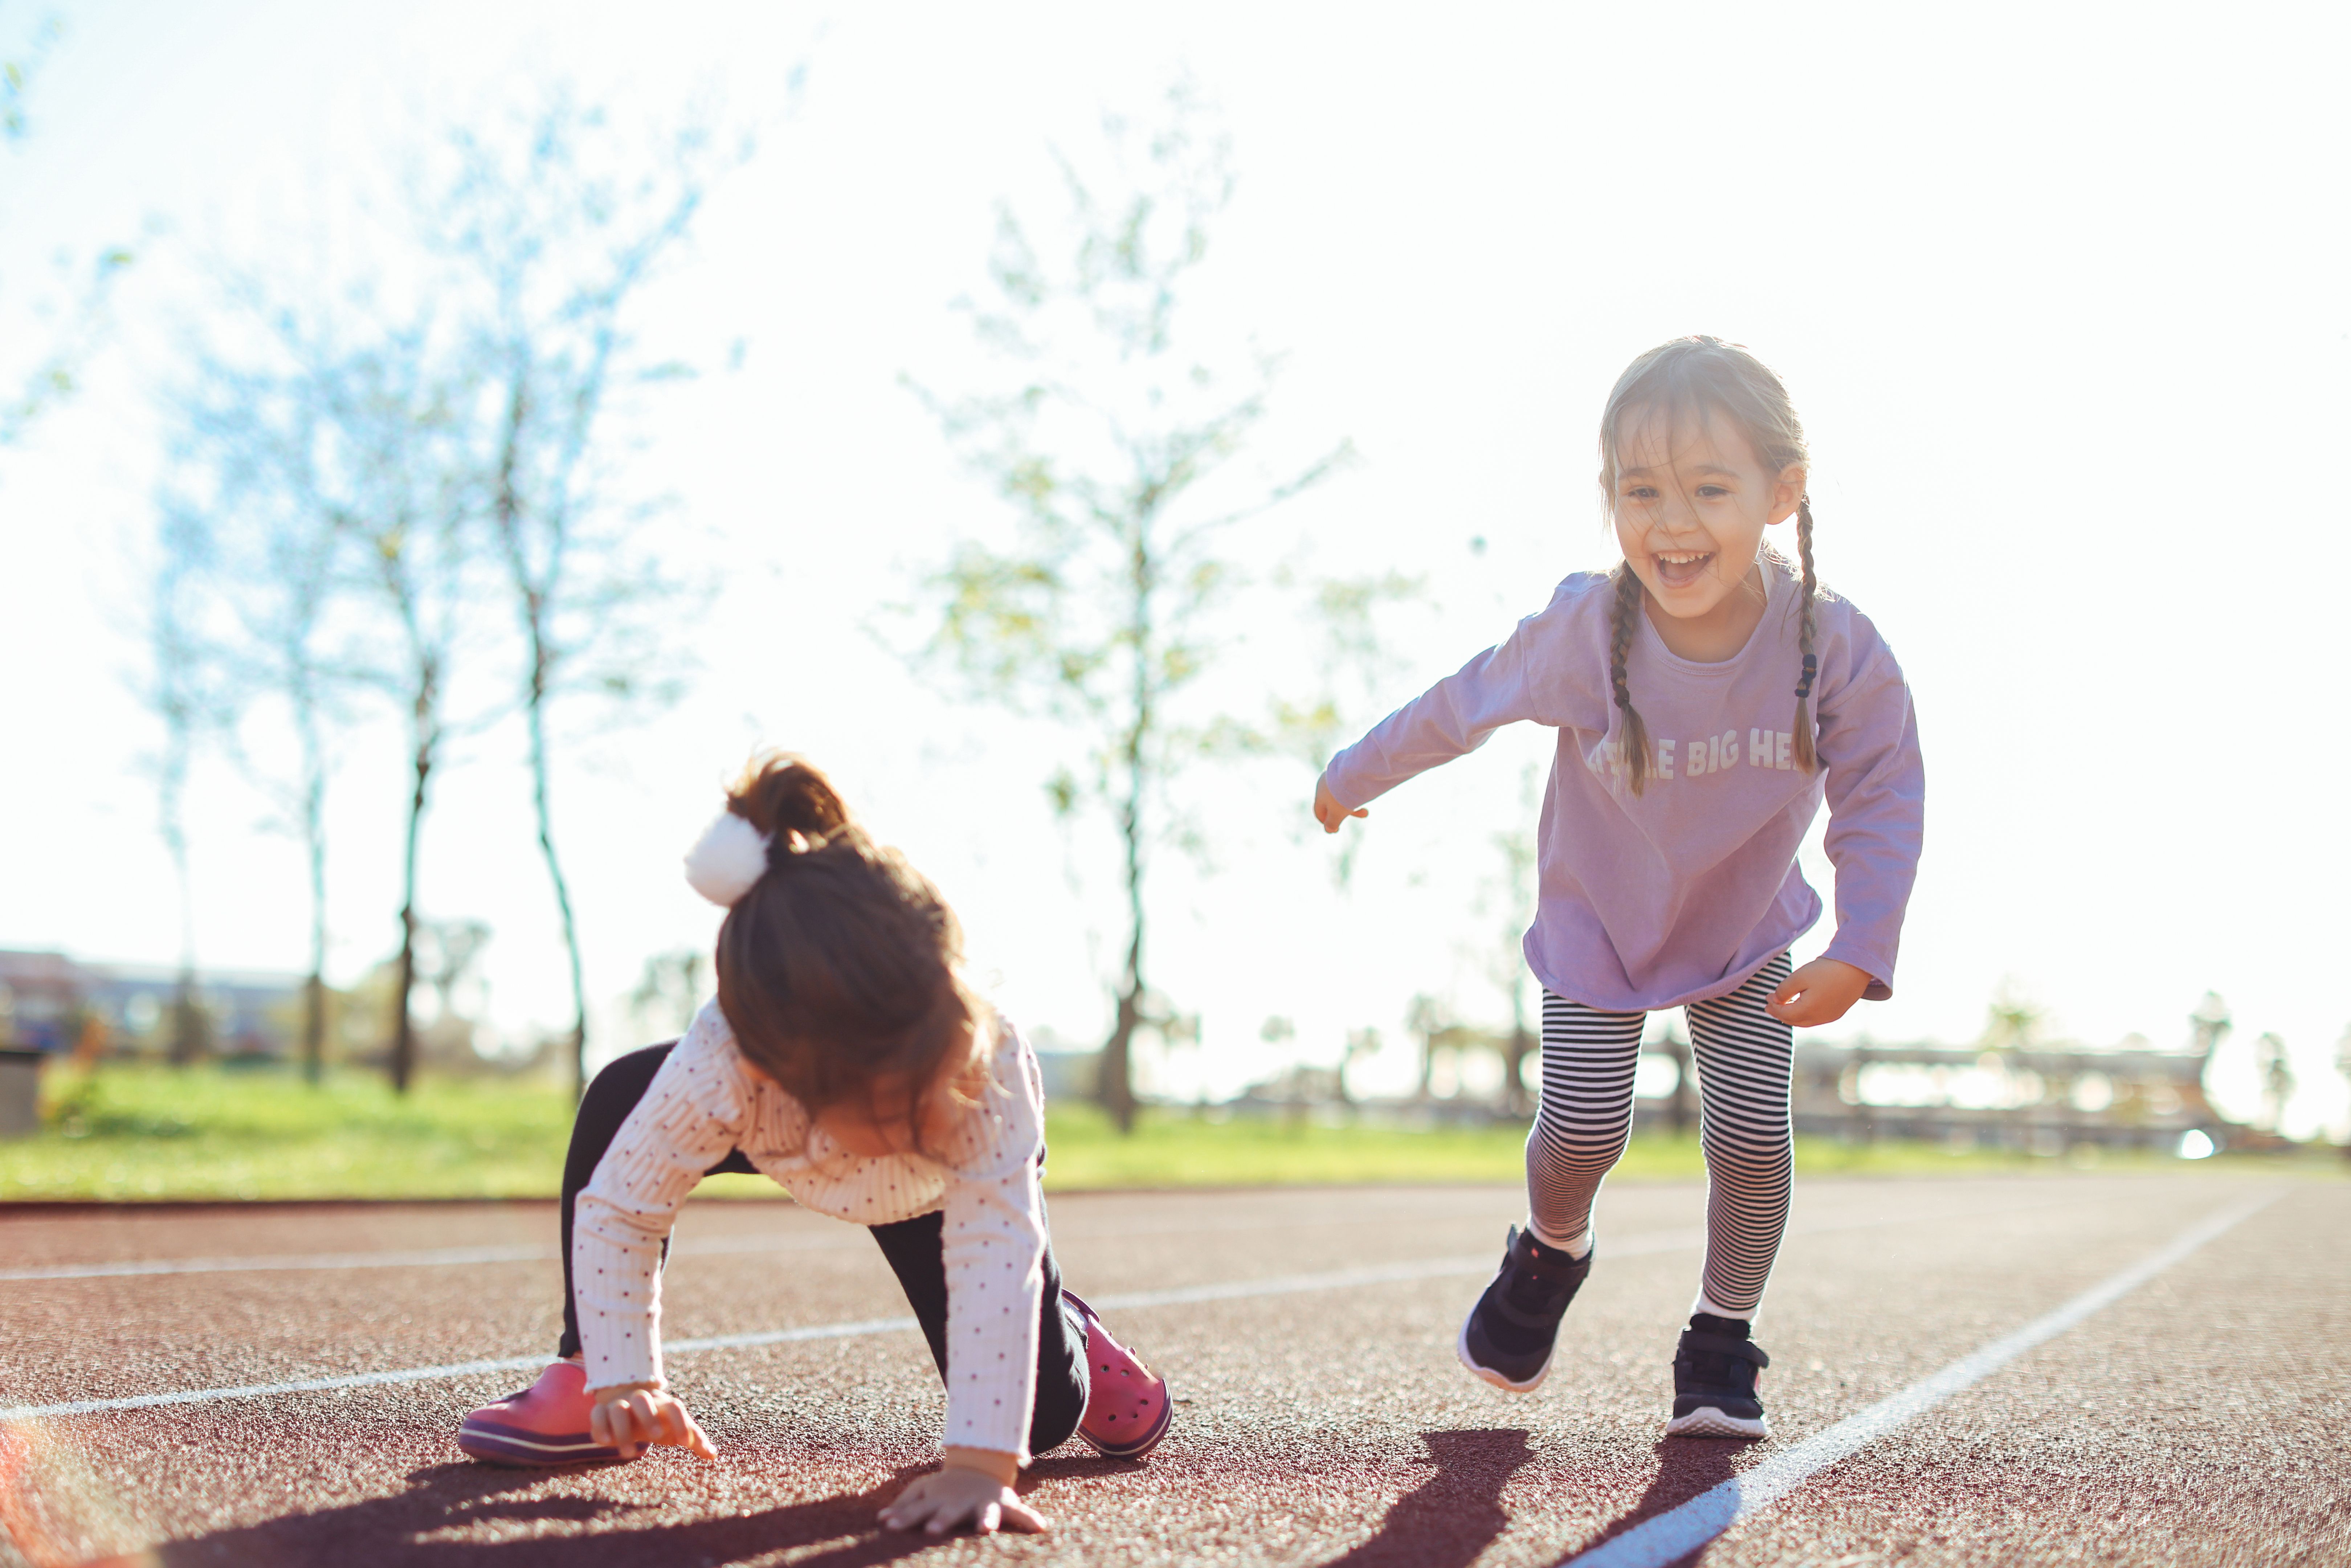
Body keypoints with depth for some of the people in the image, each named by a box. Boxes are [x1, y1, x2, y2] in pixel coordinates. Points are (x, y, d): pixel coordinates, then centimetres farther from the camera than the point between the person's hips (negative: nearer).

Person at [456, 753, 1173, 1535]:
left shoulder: (991, 1066, -49)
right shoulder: (716, 1073, -45)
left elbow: (997, 1249, -50)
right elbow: (615, 1209, -29)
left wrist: (979, 1466, -55)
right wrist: (622, 1383, -35)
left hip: (940, 1190, -1)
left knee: (1045, 1415, -12)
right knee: (617, 1102, -25)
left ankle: (1067, 1334, 26)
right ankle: (580, 1377, -8)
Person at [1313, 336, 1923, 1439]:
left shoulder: (1837, 651, -29)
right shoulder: (1580, 636, -30)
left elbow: (1881, 797, -14)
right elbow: (1461, 709, -11)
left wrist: (1859, 954, -24)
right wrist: (1351, 781, 4)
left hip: (1746, 933, 1)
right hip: (1599, 924, -1)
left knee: (1753, 1134, -8)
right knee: (1583, 1127, -7)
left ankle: (1723, 1339, 18)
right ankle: (1550, 1254, 30)